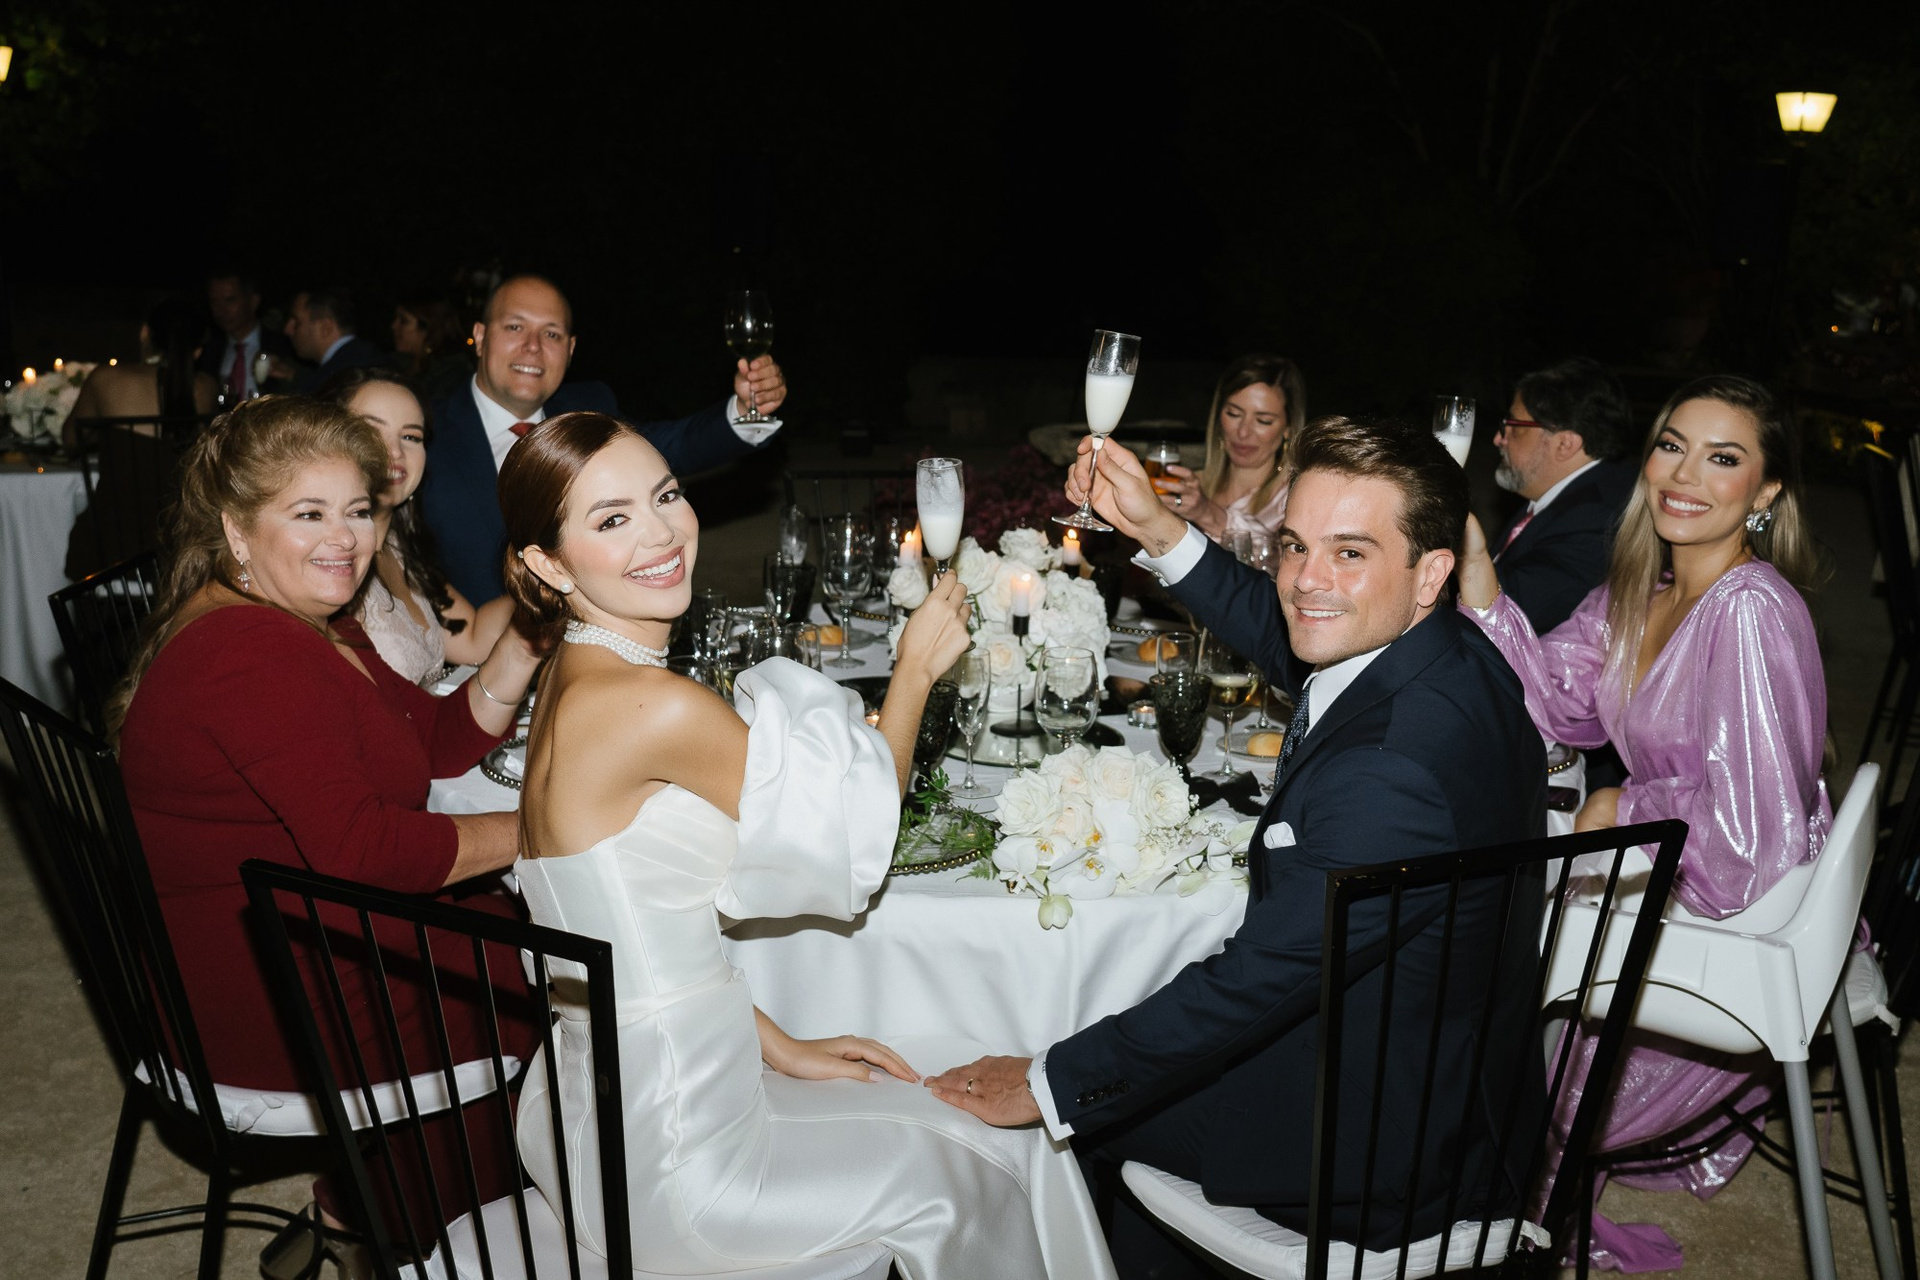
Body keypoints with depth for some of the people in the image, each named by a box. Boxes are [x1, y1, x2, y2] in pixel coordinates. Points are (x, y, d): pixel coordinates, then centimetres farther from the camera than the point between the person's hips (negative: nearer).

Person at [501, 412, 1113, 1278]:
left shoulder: (574, 681, 4)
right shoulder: (658, 709, -26)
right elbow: (849, 841, -14)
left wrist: (780, 1049, 9)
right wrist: (916, 667, -1)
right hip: (662, 1165, -8)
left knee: (936, 1116, 23)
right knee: (970, 1178, 13)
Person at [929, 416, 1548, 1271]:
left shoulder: (1390, 772, -34)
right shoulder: (1451, 652, -5)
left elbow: (1256, 981, -28)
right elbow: (1279, 634, 16)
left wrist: (1049, 1087, -17)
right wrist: (1157, 531, 5)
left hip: (1392, 1158, -8)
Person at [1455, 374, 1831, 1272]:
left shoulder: (1751, 611, -27)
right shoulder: (1639, 590, 0)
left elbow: (1749, 828, -31)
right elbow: (1557, 704, -1)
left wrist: (1622, 810, -14)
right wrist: (1478, 580, -11)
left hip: (1742, 922, -8)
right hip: (1664, 879, 8)